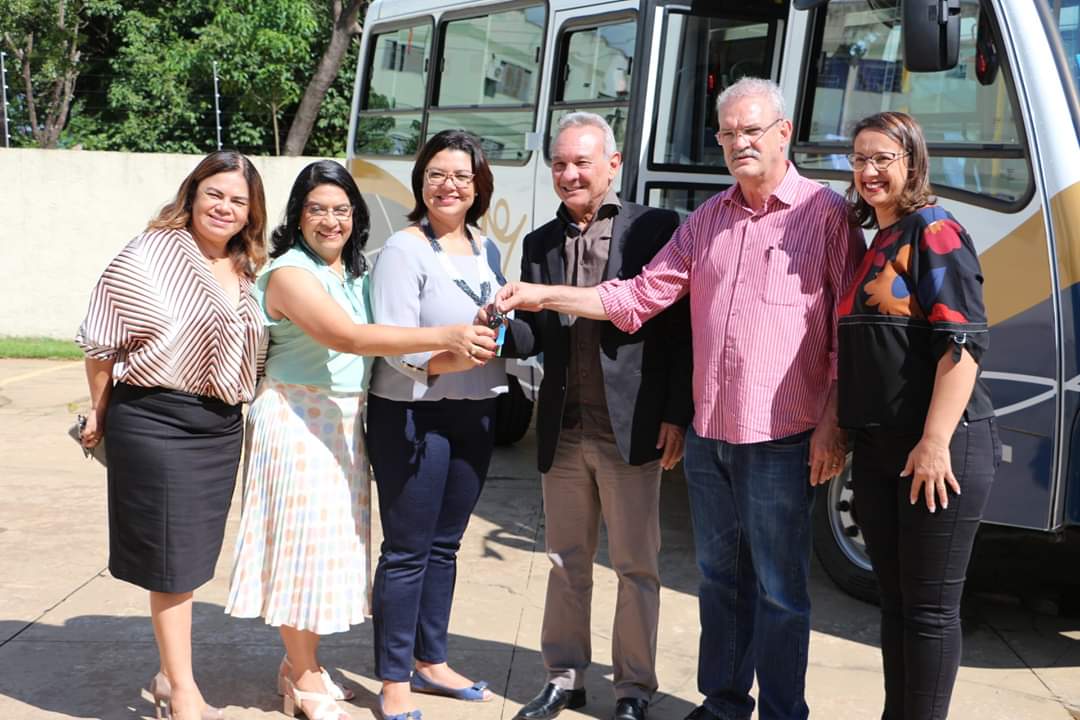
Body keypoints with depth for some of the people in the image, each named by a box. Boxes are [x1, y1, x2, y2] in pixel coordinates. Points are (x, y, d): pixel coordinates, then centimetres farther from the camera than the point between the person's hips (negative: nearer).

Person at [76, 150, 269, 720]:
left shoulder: (247, 271, 9)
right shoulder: (150, 254, -11)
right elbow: (101, 341, -6)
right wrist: (101, 411, 1)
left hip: (221, 429, 6)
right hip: (155, 421, -6)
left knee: (191, 557, 15)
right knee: (171, 558, 2)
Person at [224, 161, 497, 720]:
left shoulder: (356, 271, 12)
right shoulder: (289, 272, -15)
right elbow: (350, 337, -28)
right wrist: (445, 337, -34)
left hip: (346, 421, 8)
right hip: (298, 418, -8)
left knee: (333, 540, 12)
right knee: (305, 539, -2)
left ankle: (300, 662, 26)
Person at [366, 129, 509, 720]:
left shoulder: (486, 250, 9)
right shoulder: (403, 250, -11)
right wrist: (457, 354, -33)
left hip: (475, 415, 6)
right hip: (413, 416, -6)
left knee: (444, 545, 17)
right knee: (407, 551, 2)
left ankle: (430, 662, 31)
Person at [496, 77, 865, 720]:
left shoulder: (827, 215, -4)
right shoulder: (707, 221, 13)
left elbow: (848, 330, -6)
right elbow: (640, 296, 10)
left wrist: (833, 424, -11)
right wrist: (543, 297, 2)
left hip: (780, 441, -6)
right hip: (709, 435, 6)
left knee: (779, 590, 4)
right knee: (721, 578, 17)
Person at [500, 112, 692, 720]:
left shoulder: (655, 229, -5)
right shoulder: (541, 243, 10)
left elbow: (682, 326, -7)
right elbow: (535, 335, 8)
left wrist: (678, 414, -11)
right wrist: (501, 332, -14)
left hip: (631, 430, -4)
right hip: (563, 431, 5)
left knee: (637, 566, 7)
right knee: (566, 563, 15)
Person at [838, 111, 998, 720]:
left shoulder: (934, 231, -9)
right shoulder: (875, 244, 16)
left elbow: (963, 341, -18)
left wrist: (935, 442, -23)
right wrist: (839, 429, 17)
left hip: (939, 448, -9)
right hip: (879, 448, 9)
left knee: (929, 606, 0)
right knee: (895, 599, 16)